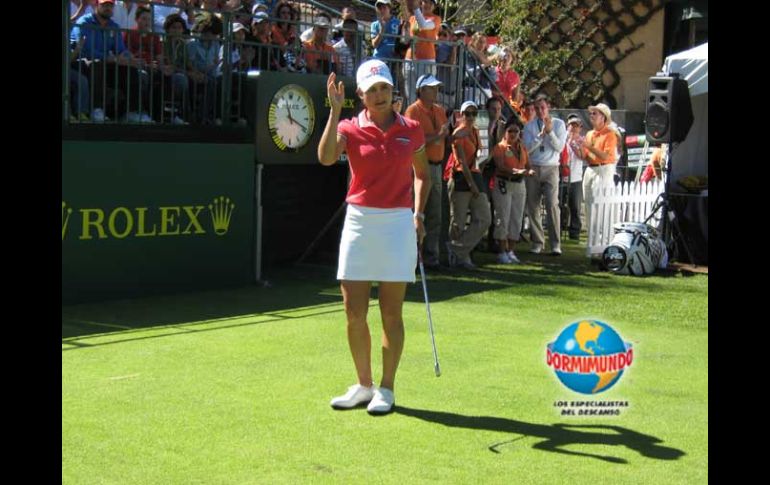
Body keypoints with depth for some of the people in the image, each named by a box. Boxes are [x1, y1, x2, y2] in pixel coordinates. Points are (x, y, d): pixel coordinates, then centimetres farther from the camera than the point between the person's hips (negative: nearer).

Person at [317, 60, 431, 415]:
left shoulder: (411, 130, 4)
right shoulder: (350, 129, 1)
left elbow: (422, 174, 17)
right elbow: (326, 158, -20)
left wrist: (418, 214, 4)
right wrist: (335, 109, -19)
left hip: (397, 224, -1)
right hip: (358, 222, 1)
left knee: (391, 313, 3)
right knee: (354, 312, 3)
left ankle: (386, 389, 15)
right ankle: (363, 385, 20)